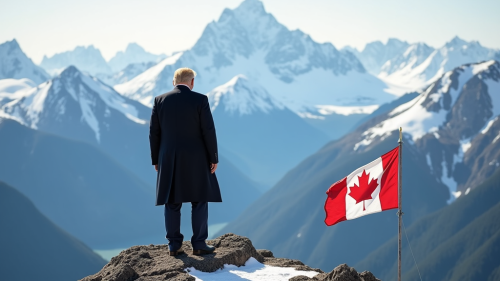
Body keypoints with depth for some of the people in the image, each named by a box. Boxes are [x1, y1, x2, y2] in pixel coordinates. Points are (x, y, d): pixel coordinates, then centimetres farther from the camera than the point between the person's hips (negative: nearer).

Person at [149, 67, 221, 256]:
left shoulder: (160, 100, 1)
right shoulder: (200, 100, -7)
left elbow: (154, 132, 2)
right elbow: (209, 131, -9)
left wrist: (156, 159, 10)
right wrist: (213, 158, -1)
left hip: (169, 159, 3)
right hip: (195, 158, -3)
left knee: (172, 202, 7)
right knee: (199, 200, 6)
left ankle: (174, 245, 7)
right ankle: (199, 244, 3)